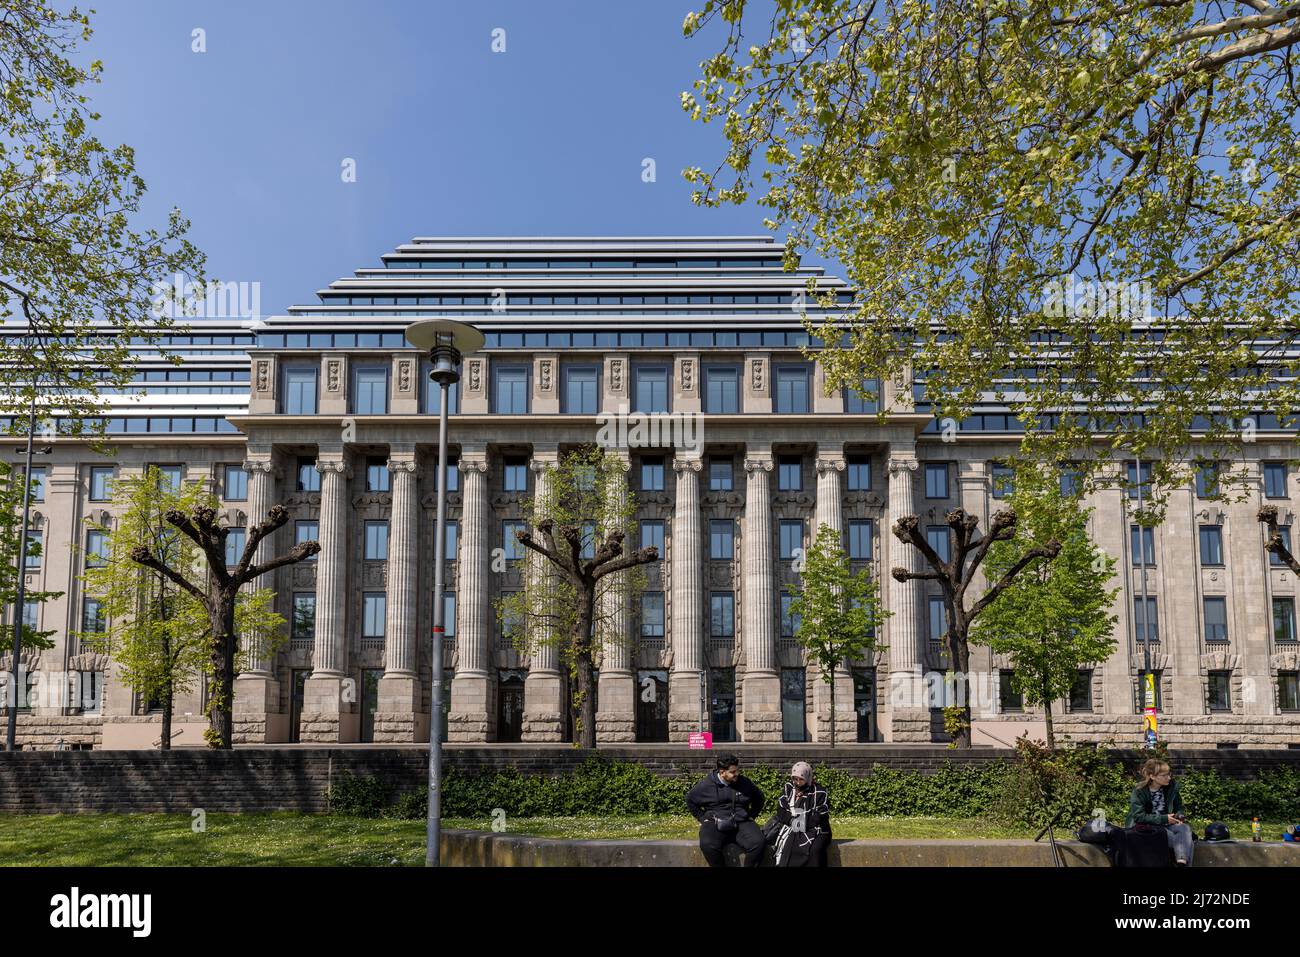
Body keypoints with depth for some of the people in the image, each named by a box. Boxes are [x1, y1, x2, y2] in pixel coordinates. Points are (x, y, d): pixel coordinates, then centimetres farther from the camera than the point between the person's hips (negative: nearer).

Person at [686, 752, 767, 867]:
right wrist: (702, 818, 7)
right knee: (708, 845, -35)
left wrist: (752, 815, 14)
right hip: (715, 823, -2)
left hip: (742, 822, 2)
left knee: (758, 843, -28)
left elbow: (759, 798, 24)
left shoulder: (744, 782, 6)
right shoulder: (706, 785, -1)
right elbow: (690, 801, 13)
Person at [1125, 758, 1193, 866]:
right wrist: (1163, 819, -20)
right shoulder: (1139, 792, -13)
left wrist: (1179, 816, -9)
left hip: (1166, 824, 4)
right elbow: (1138, 816, -18)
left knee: (1184, 828, -26)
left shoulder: (1172, 787, 1)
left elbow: (1179, 807, 15)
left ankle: (1182, 861, -42)